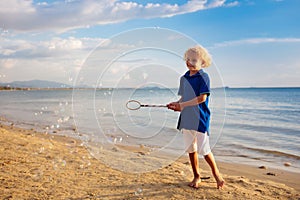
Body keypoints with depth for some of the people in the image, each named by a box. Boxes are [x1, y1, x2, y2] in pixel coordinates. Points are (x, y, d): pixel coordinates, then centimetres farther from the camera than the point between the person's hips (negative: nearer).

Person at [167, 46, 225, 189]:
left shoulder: (203, 77, -8)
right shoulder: (184, 78, 12)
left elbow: (202, 98, -16)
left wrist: (182, 105, -15)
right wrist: (177, 104, -3)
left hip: (200, 118, -6)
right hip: (186, 118, 6)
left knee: (203, 149, -5)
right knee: (190, 148, 12)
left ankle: (216, 173, 19)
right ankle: (196, 176, 27)